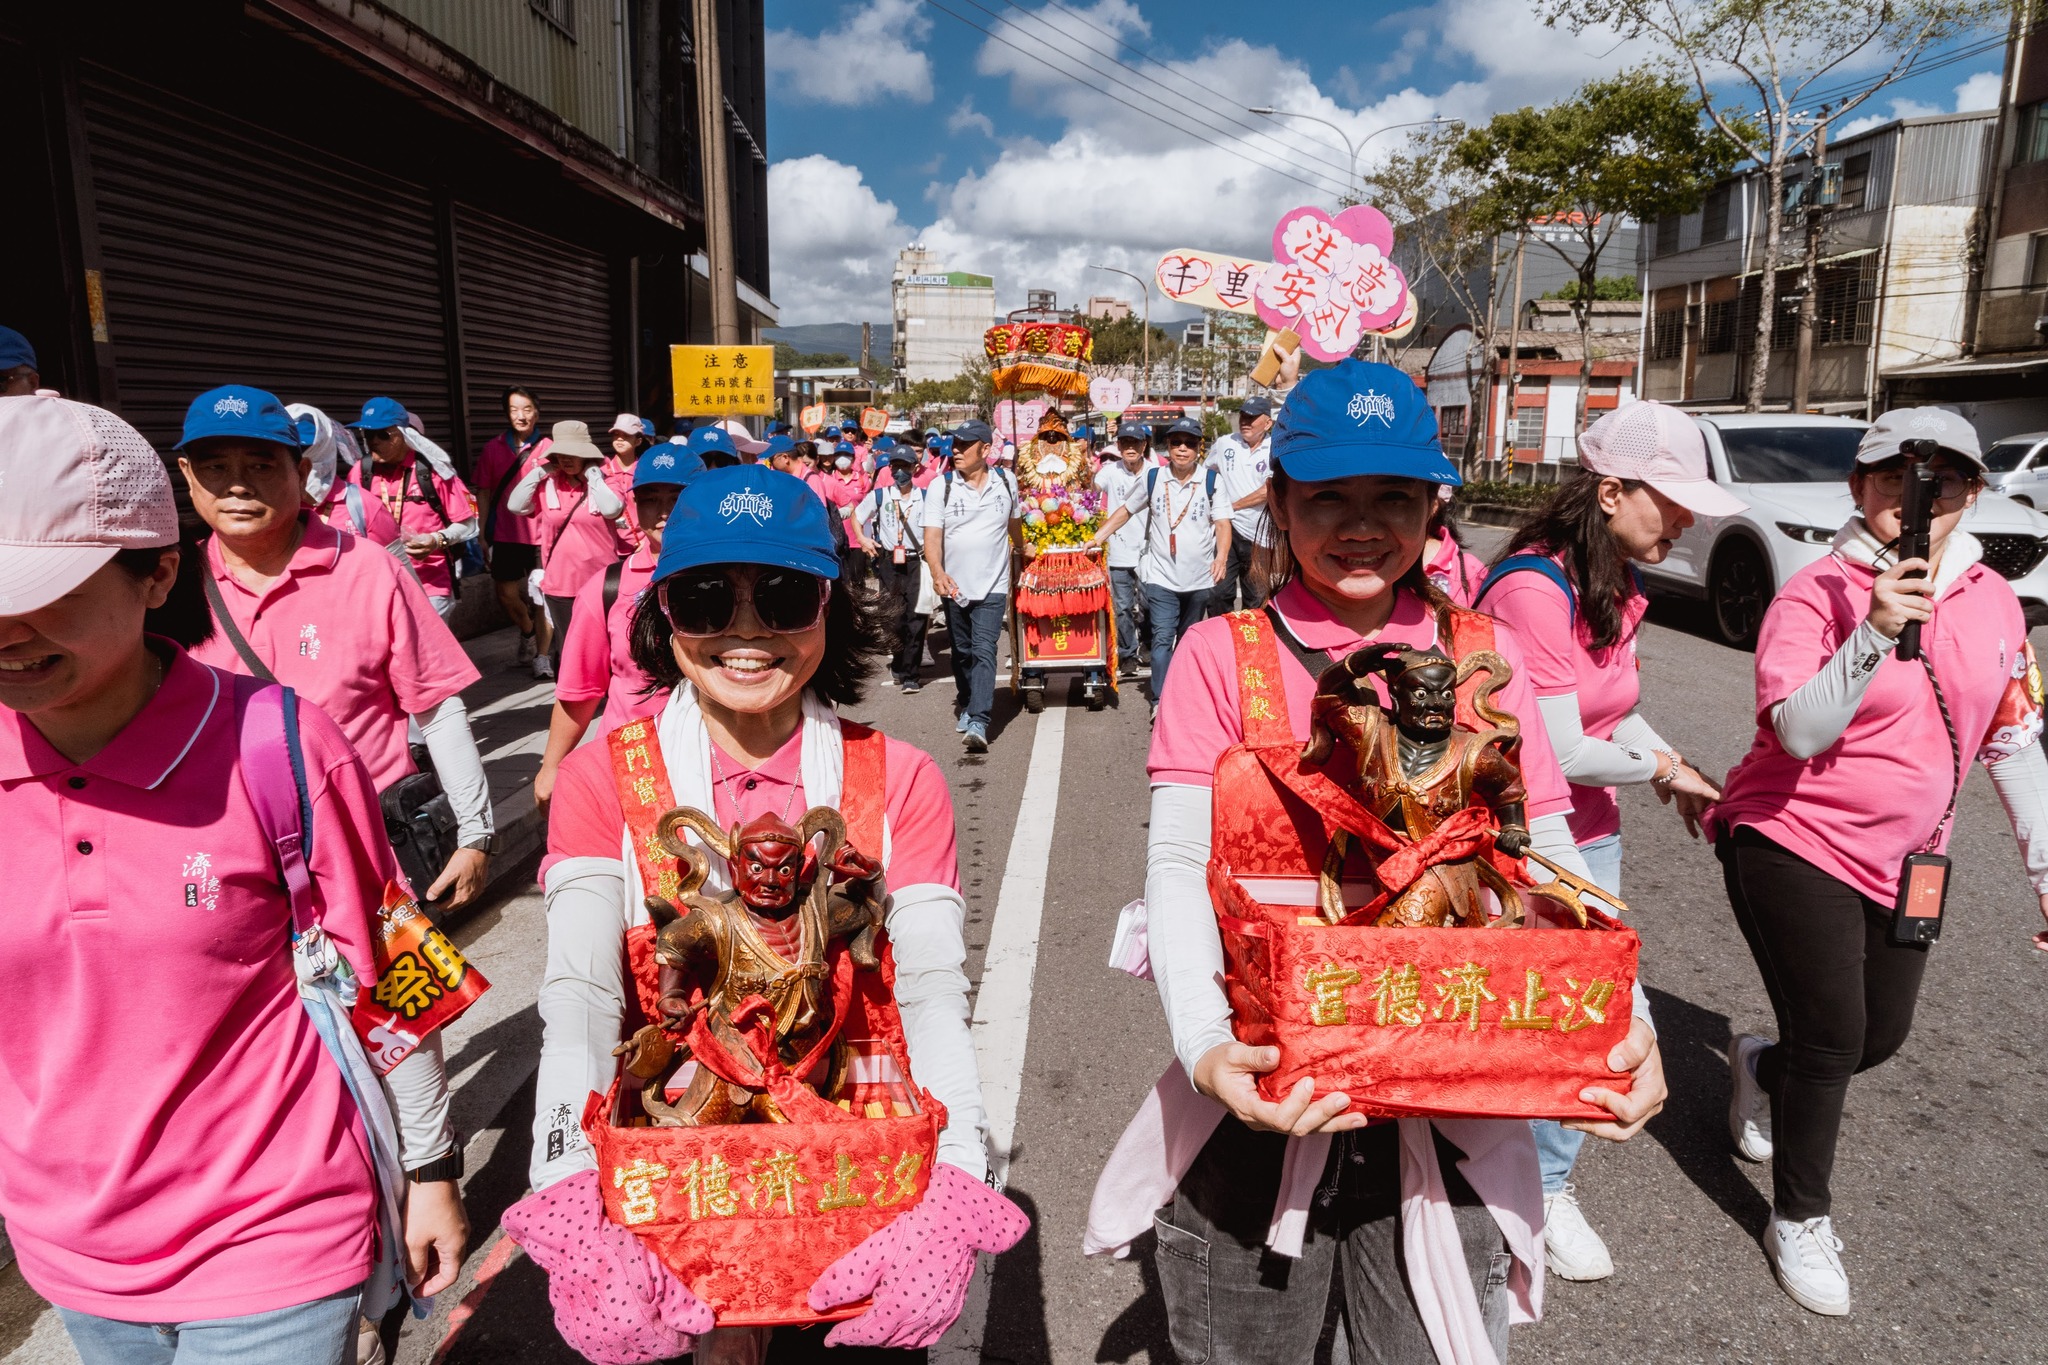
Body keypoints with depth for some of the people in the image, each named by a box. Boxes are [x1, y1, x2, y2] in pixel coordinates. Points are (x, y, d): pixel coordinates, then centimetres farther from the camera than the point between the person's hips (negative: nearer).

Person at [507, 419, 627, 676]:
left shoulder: (603, 481, -1)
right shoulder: (547, 485, 4)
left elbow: (612, 509, -21)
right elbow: (515, 505, -7)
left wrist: (591, 474, -12)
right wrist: (541, 471, -6)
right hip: (560, 585, 2)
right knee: (568, 650, 12)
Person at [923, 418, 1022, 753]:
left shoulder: (1006, 481, -1)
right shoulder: (940, 486, -5)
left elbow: (1014, 521, 18)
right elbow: (932, 536, -12)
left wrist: (1020, 549, 34)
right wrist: (937, 572, -28)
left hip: (992, 586, -1)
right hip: (954, 585, 2)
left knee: (984, 650, -13)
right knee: (962, 652, 15)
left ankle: (978, 723, -20)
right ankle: (966, 703, 38)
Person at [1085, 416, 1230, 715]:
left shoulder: (1212, 480, 0)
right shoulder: (1153, 479, 3)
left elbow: (1222, 522, -5)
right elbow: (1125, 511, 13)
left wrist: (1222, 556, -21)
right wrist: (1096, 538, 6)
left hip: (1199, 578, 1)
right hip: (1161, 575, -1)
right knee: (1162, 638, -12)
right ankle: (1160, 701, -13)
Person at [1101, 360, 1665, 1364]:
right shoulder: (1223, 653, -5)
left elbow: (1550, 863, 1)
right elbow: (1177, 863, -12)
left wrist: (1627, 1020, -16)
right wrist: (1203, 1041, -28)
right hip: (1265, 1085, -1)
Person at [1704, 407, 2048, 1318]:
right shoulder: (1818, 591, -16)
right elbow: (1800, 732, -25)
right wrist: (1873, 633, -36)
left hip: (1904, 859, 6)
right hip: (1794, 843, -6)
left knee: (1881, 1034, 15)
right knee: (1832, 1038, -1)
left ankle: (1759, 1068, 48)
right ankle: (1801, 1221, 21)